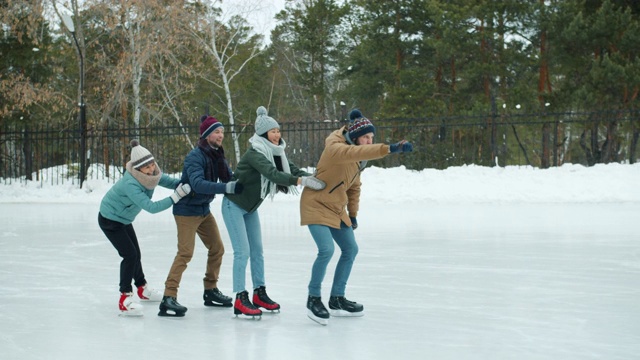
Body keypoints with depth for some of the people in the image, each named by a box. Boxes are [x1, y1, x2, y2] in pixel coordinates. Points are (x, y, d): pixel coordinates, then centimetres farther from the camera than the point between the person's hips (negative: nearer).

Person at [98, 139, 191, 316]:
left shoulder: (151, 174, -16)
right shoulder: (130, 184, -38)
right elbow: (151, 207, -43)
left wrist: (183, 185, -32)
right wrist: (176, 196, -48)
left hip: (124, 219, 9)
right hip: (109, 220, -9)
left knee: (135, 254, 20)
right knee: (129, 255, -17)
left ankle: (142, 289, 40)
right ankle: (125, 299, -11)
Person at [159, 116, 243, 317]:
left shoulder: (217, 156, 4)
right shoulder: (195, 157, -22)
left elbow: (229, 178, 2)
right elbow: (198, 184, -36)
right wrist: (227, 188, -45)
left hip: (204, 209, 9)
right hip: (187, 210, -9)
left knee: (217, 248, 14)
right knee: (185, 253, -16)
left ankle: (210, 291, 28)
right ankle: (169, 298, -18)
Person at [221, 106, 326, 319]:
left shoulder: (275, 153, 0)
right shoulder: (255, 153, -26)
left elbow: (292, 169, -7)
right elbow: (272, 174, -41)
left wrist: (313, 178, -24)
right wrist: (299, 181, -51)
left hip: (251, 207, 9)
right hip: (234, 205, -9)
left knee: (257, 250, 9)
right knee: (242, 251, -13)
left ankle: (259, 294, 17)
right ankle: (240, 300, -11)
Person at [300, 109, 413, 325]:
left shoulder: (359, 158, 4)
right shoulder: (335, 149, -24)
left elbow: (354, 186, 15)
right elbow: (359, 152, -44)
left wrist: (353, 214, 14)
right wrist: (389, 149, -54)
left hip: (336, 208, 9)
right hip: (316, 204, -9)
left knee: (350, 249, 10)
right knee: (326, 250, -21)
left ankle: (337, 299, 20)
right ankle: (313, 299, -5)